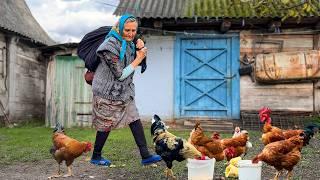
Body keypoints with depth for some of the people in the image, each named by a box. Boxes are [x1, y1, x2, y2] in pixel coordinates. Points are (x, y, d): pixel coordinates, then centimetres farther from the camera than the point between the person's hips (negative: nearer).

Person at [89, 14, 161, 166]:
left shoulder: (128, 42, 4)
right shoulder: (111, 46, -22)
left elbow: (140, 63, 18)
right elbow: (120, 74, -20)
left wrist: (140, 49, -3)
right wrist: (138, 59, -17)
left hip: (124, 90, 8)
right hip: (108, 91, -8)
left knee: (134, 119, 1)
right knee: (106, 124, 4)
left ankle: (145, 156, 2)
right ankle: (96, 157, 22)